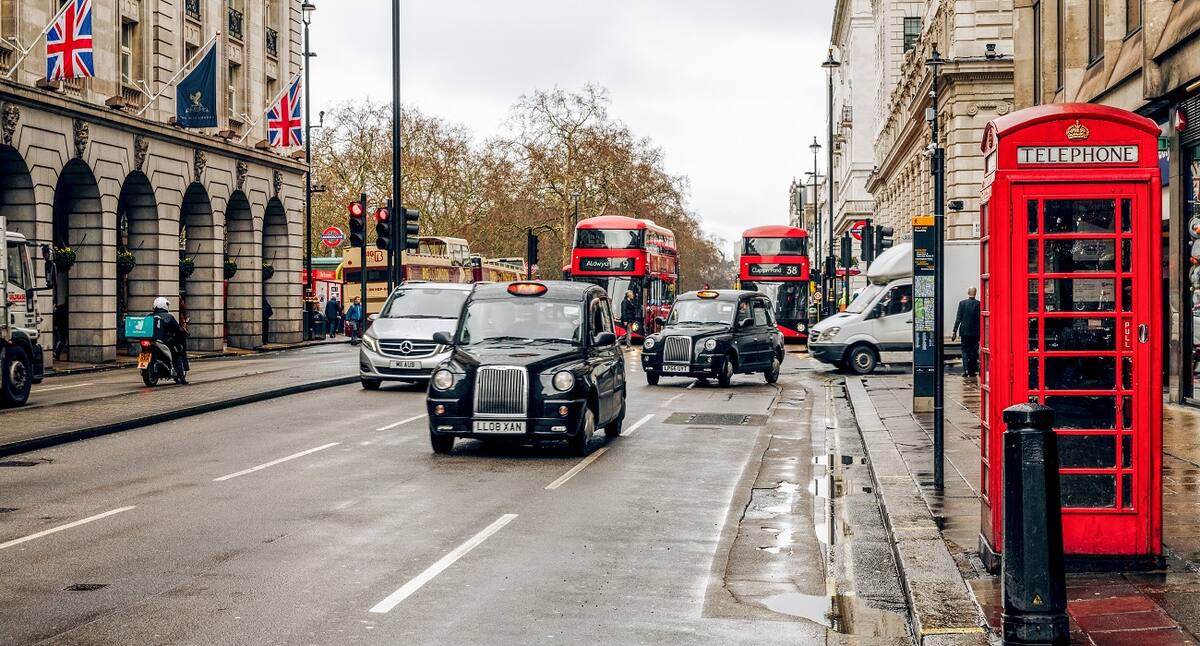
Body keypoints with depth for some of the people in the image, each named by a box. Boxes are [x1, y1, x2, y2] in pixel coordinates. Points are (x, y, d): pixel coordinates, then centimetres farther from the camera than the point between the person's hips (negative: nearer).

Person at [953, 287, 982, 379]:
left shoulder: (962, 303, -5)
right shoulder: (979, 304, -4)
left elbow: (958, 318, -5)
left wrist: (954, 331, -2)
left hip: (965, 331, -1)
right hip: (975, 332, 1)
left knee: (965, 351, 4)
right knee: (974, 352, 9)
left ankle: (966, 371, -7)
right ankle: (972, 372, 11)